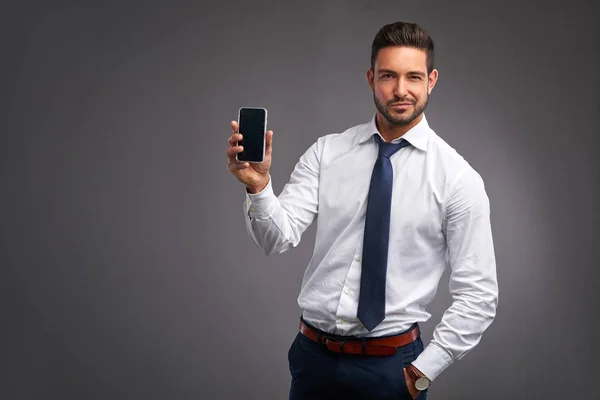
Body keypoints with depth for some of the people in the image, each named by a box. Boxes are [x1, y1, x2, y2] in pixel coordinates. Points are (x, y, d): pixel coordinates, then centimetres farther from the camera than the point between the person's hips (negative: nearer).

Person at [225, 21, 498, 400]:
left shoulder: (458, 177, -9)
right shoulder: (326, 152, -2)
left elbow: (479, 297, -7)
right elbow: (278, 238, -10)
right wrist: (258, 185, -28)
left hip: (390, 365, -2)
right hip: (313, 355, 3)